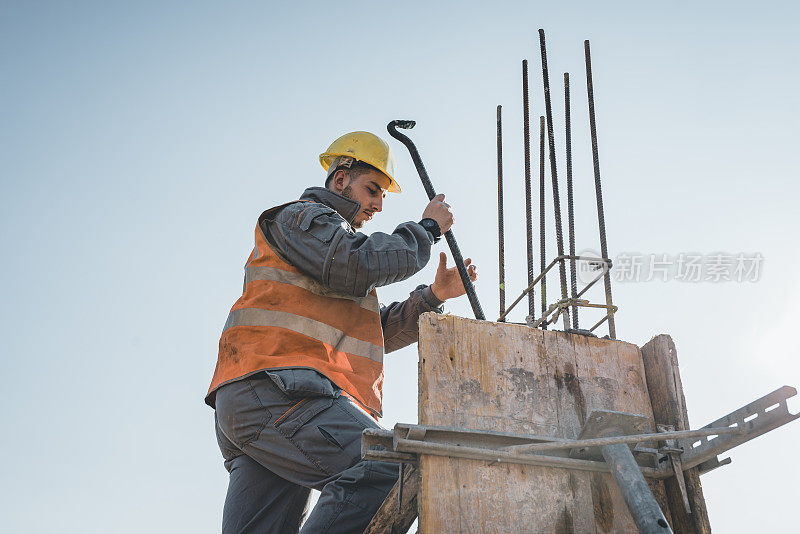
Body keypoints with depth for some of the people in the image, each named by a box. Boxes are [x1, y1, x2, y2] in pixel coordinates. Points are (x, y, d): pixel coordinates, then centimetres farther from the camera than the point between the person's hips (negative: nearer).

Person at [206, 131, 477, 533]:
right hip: (274, 387, -10)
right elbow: (359, 266, -11)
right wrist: (426, 229, 2)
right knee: (389, 473, -26)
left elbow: (379, 332, 32)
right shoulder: (302, 217, 8)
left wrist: (434, 296, 20)